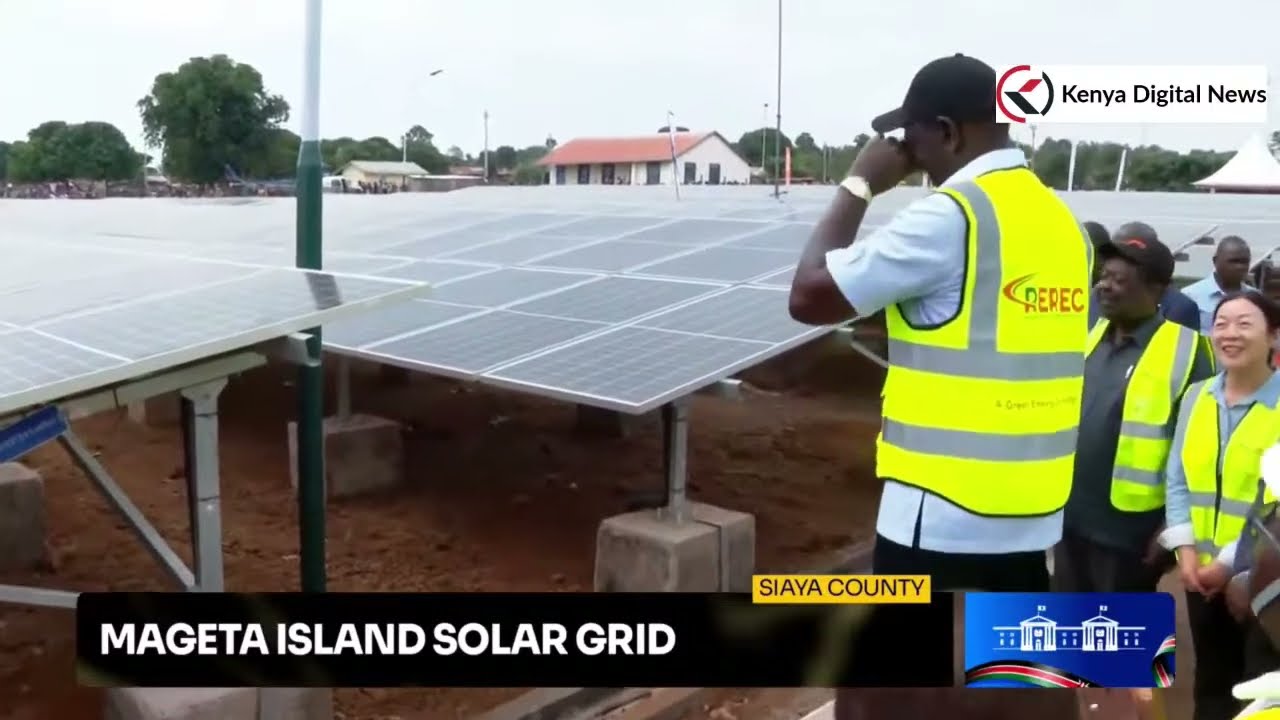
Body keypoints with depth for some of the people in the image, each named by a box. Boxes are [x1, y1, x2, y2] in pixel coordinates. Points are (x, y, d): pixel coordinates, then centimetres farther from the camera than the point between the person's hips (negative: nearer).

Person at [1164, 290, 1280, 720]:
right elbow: (1177, 479, 6)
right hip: (1201, 571, 4)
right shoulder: (1196, 397, 5)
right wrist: (1184, 547, -6)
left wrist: (1232, 561, -16)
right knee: (1211, 683, 19)